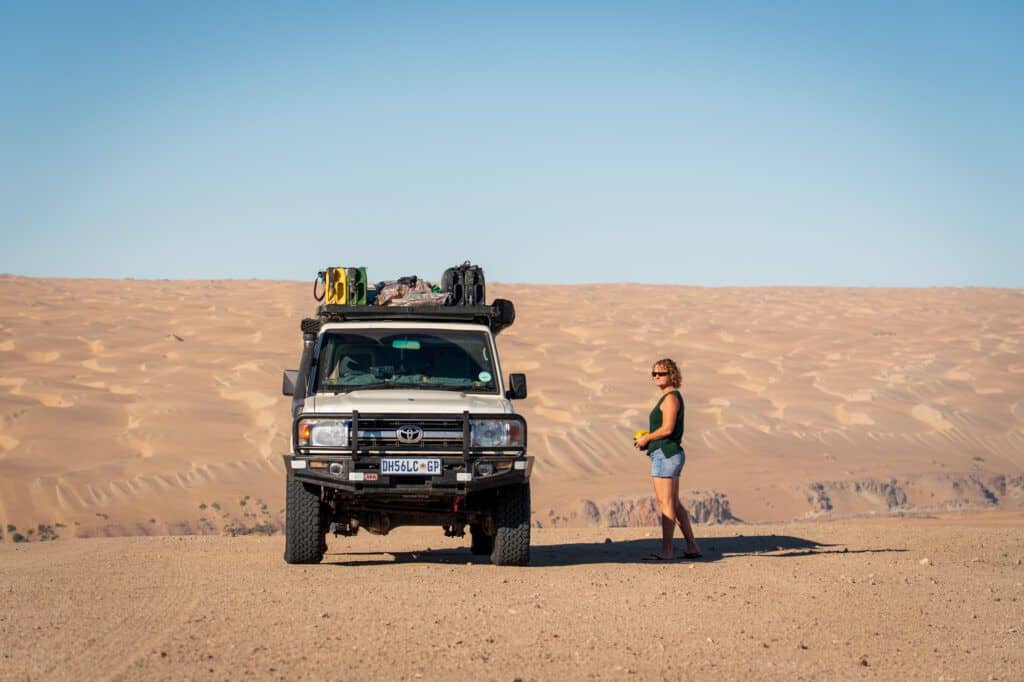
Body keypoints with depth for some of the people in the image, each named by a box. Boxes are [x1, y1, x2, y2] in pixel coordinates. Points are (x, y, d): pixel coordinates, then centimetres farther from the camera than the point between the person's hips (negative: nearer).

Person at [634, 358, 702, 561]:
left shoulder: (671, 397, -12)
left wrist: (646, 439, -8)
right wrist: (648, 441, 13)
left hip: (665, 454, -11)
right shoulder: (672, 397, 19)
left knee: (665, 503, -10)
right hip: (670, 454, 11)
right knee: (674, 504, 13)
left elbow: (667, 428, -20)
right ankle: (692, 547, 16)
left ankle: (666, 550, -11)